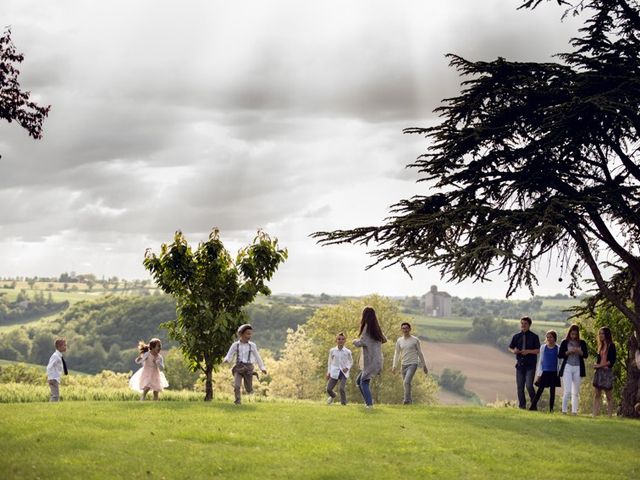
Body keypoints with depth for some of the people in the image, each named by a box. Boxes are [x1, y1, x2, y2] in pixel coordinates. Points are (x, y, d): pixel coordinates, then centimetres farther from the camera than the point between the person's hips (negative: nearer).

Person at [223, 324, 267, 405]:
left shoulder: (252, 345, 3)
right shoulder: (235, 345, 1)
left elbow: (257, 357, 13)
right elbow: (229, 356, 2)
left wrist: (262, 368, 14)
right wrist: (226, 360, -20)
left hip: (248, 368, 0)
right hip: (238, 368, 0)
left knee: (249, 390, 1)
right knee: (236, 386, -20)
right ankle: (238, 401, -1)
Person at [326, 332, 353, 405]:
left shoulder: (347, 352, -1)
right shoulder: (332, 351, 2)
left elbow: (351, 361, 13)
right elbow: (330, 362, 12)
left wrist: (347, 368, -6)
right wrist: (328, 372, 7)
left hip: (344, 372, -2)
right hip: (334, 372, 2)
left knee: (342, 388, -21)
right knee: (329, 389, -3)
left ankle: (343, 403, -2)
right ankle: (333, 396, 34)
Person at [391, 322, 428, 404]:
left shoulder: (415, 340, 0)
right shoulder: (399, 341, 9)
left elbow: (420, 353, 6)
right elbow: (396, 354, 11)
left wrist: (424, 366, 7)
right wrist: (394, 366, 1)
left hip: (413, 364, -4)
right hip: (403, 365, 4)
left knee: (407, 382, -21)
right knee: (405, 384, 8)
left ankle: (406, 400, -18)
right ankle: (409, 399, 22)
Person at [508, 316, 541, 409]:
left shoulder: (534, 337, -1)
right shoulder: (516, 336, 8)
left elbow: (537, 350, -4)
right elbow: (510, 347, 15)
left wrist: (528, 351, -19)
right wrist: (513, 351, -7)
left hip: (530, 364, -4)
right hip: (520, 363, 4)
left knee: (529, 385, -13)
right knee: (520, 386, 5)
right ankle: (522, 405, 16)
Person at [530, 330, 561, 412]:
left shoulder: (558, 348, 1)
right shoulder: (543, 347, 7)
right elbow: (540, 361, 10)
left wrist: (559, 373, 0)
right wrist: (538, 373, 5)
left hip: (554, 372, -1)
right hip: (545, 372, 1)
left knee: (552, 390, 3)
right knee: (540, 390, -6)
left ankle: (551, 409, 8)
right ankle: (533, 406, -8)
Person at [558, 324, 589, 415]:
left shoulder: (582, 343, 10)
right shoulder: (565, 342, 4)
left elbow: (586, 355, 4)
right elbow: (560, 355, 1)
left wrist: (579, 352, -14)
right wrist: (568, 352, -13)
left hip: (578, 369, 2)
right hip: (567, 367, -2)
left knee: (576, 392, 4)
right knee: (567, 391, -11)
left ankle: (574, 411, 8)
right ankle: (564, 410, -3)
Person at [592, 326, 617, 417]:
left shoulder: (611, 346, -3)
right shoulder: (600, 346, 16)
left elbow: (612, 361, -9)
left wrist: (600, 365, -12)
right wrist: (596, 365, -2)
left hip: (607, 372, -6)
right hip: (598, 372, 6)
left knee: (609, 395, -1)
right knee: (596, 395, 1)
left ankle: (610, 415, 3)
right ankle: (595, 415, 1)